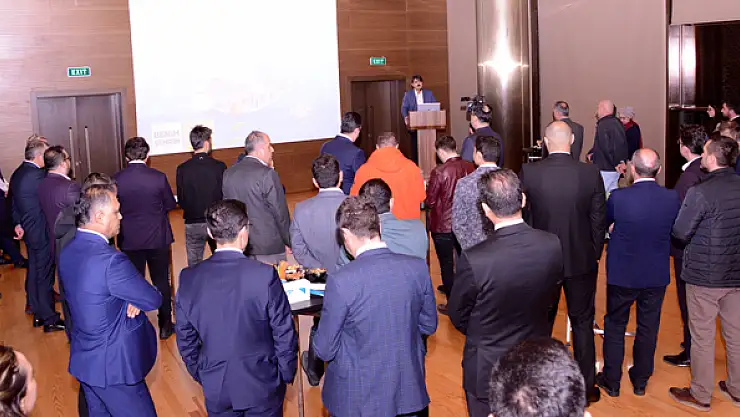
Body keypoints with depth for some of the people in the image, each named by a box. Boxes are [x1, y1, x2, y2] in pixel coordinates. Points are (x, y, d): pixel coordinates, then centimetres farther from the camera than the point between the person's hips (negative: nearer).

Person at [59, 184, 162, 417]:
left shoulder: (67, 252, -1)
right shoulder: (110, 260, -28)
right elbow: (153, 300, -18)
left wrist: (129, 299, -9)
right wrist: (135, 300, 4)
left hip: (82, 359, 9)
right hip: (112, 365, -9)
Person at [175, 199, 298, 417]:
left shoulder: (188, 278, -11)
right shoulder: (265, 275, -21)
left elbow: (185, 338, 0)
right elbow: (284, 334, -14)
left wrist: (201, 375, 15)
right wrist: (287, 374, 2)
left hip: (215, 389, 3)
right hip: (262, 386, -3)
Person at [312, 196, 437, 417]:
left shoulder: (341, 282, -24)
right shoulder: (418, 268, -12)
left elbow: (324, 350, -14)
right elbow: (428, 325, 2)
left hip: (358, 398, -3)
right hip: (409, 391, 4)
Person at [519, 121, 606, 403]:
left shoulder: (528, 173, -14)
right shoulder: (591, 174, -12)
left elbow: (522, 217, -5)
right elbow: (599, 219, -6)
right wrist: (595, 252, 8)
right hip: (582, 260, 0)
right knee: (583, 324, 14)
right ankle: (586, 387, 22)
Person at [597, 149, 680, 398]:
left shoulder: (618, 197, -21)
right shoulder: (672, 198, -14)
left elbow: (605, 223, -1)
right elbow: (676, 231, 4)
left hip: (622, 274, -2)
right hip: (657, 275, 2)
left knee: (615, 326, 15)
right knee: (648, 328, 17)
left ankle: (612, 382, 24)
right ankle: (640, 381, 31)